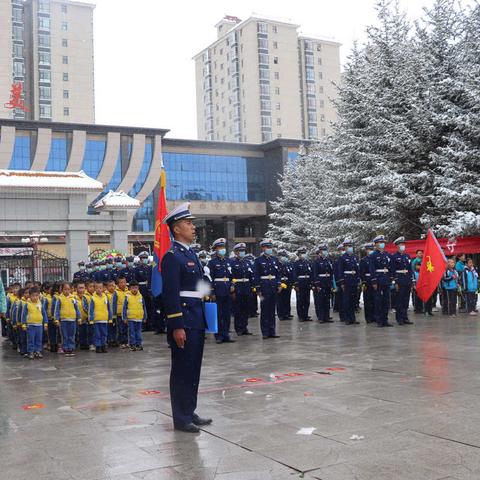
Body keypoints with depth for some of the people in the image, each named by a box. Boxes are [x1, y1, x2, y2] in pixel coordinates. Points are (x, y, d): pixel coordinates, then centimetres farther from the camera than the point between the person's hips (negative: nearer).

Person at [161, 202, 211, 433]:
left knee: (194, 369, 15)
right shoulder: (172, 257, -13)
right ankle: (181, 418, 10)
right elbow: (171, 294, -18)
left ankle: (190, 412, 25)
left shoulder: (191, 254, 16)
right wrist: (177, 327, -20)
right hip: (183, 322, -9)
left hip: (197, 321, 9)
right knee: (182, 370, 0)